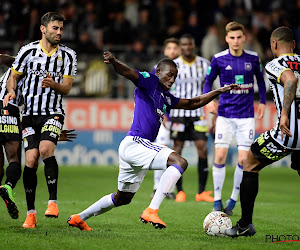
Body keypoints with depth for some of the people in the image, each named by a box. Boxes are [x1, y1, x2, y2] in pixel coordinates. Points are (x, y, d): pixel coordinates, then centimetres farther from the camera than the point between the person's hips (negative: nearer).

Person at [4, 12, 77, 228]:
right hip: (30, 113, 1)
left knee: (46, 148, -27)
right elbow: (14, 75, 11)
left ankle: (53, 201, -19)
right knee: (31, 160, -8)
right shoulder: (28, 51, 0)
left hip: (53, 113, 0)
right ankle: (31, 213, 3)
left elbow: (67, 88, 1)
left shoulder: (68, 55, 2)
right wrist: (11, 92, -10)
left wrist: (53, 85, -21)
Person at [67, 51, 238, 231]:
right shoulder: (149, 82, -2)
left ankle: (79, 218, 34)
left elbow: (193, 103, 33)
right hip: (134, 143, -10)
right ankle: (151, 211, -31)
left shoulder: (166, 97, 22)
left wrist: (218, 92, 30)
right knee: (180, 162, -24)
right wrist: (113, 61, -42)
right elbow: (126, 72, -20)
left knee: (123, 198, 22)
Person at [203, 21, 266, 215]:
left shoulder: (253, 58, 1)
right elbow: (208, 81, 7)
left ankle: (233, 201, 11)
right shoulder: (219, 59, -3)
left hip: (247, 115, 1)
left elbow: (260, 79, 17)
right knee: (220, 155, -10)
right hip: (225, 115, -1)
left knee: (244, 159, -4)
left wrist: (262, 102, 8)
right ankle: (217, 200, 2)